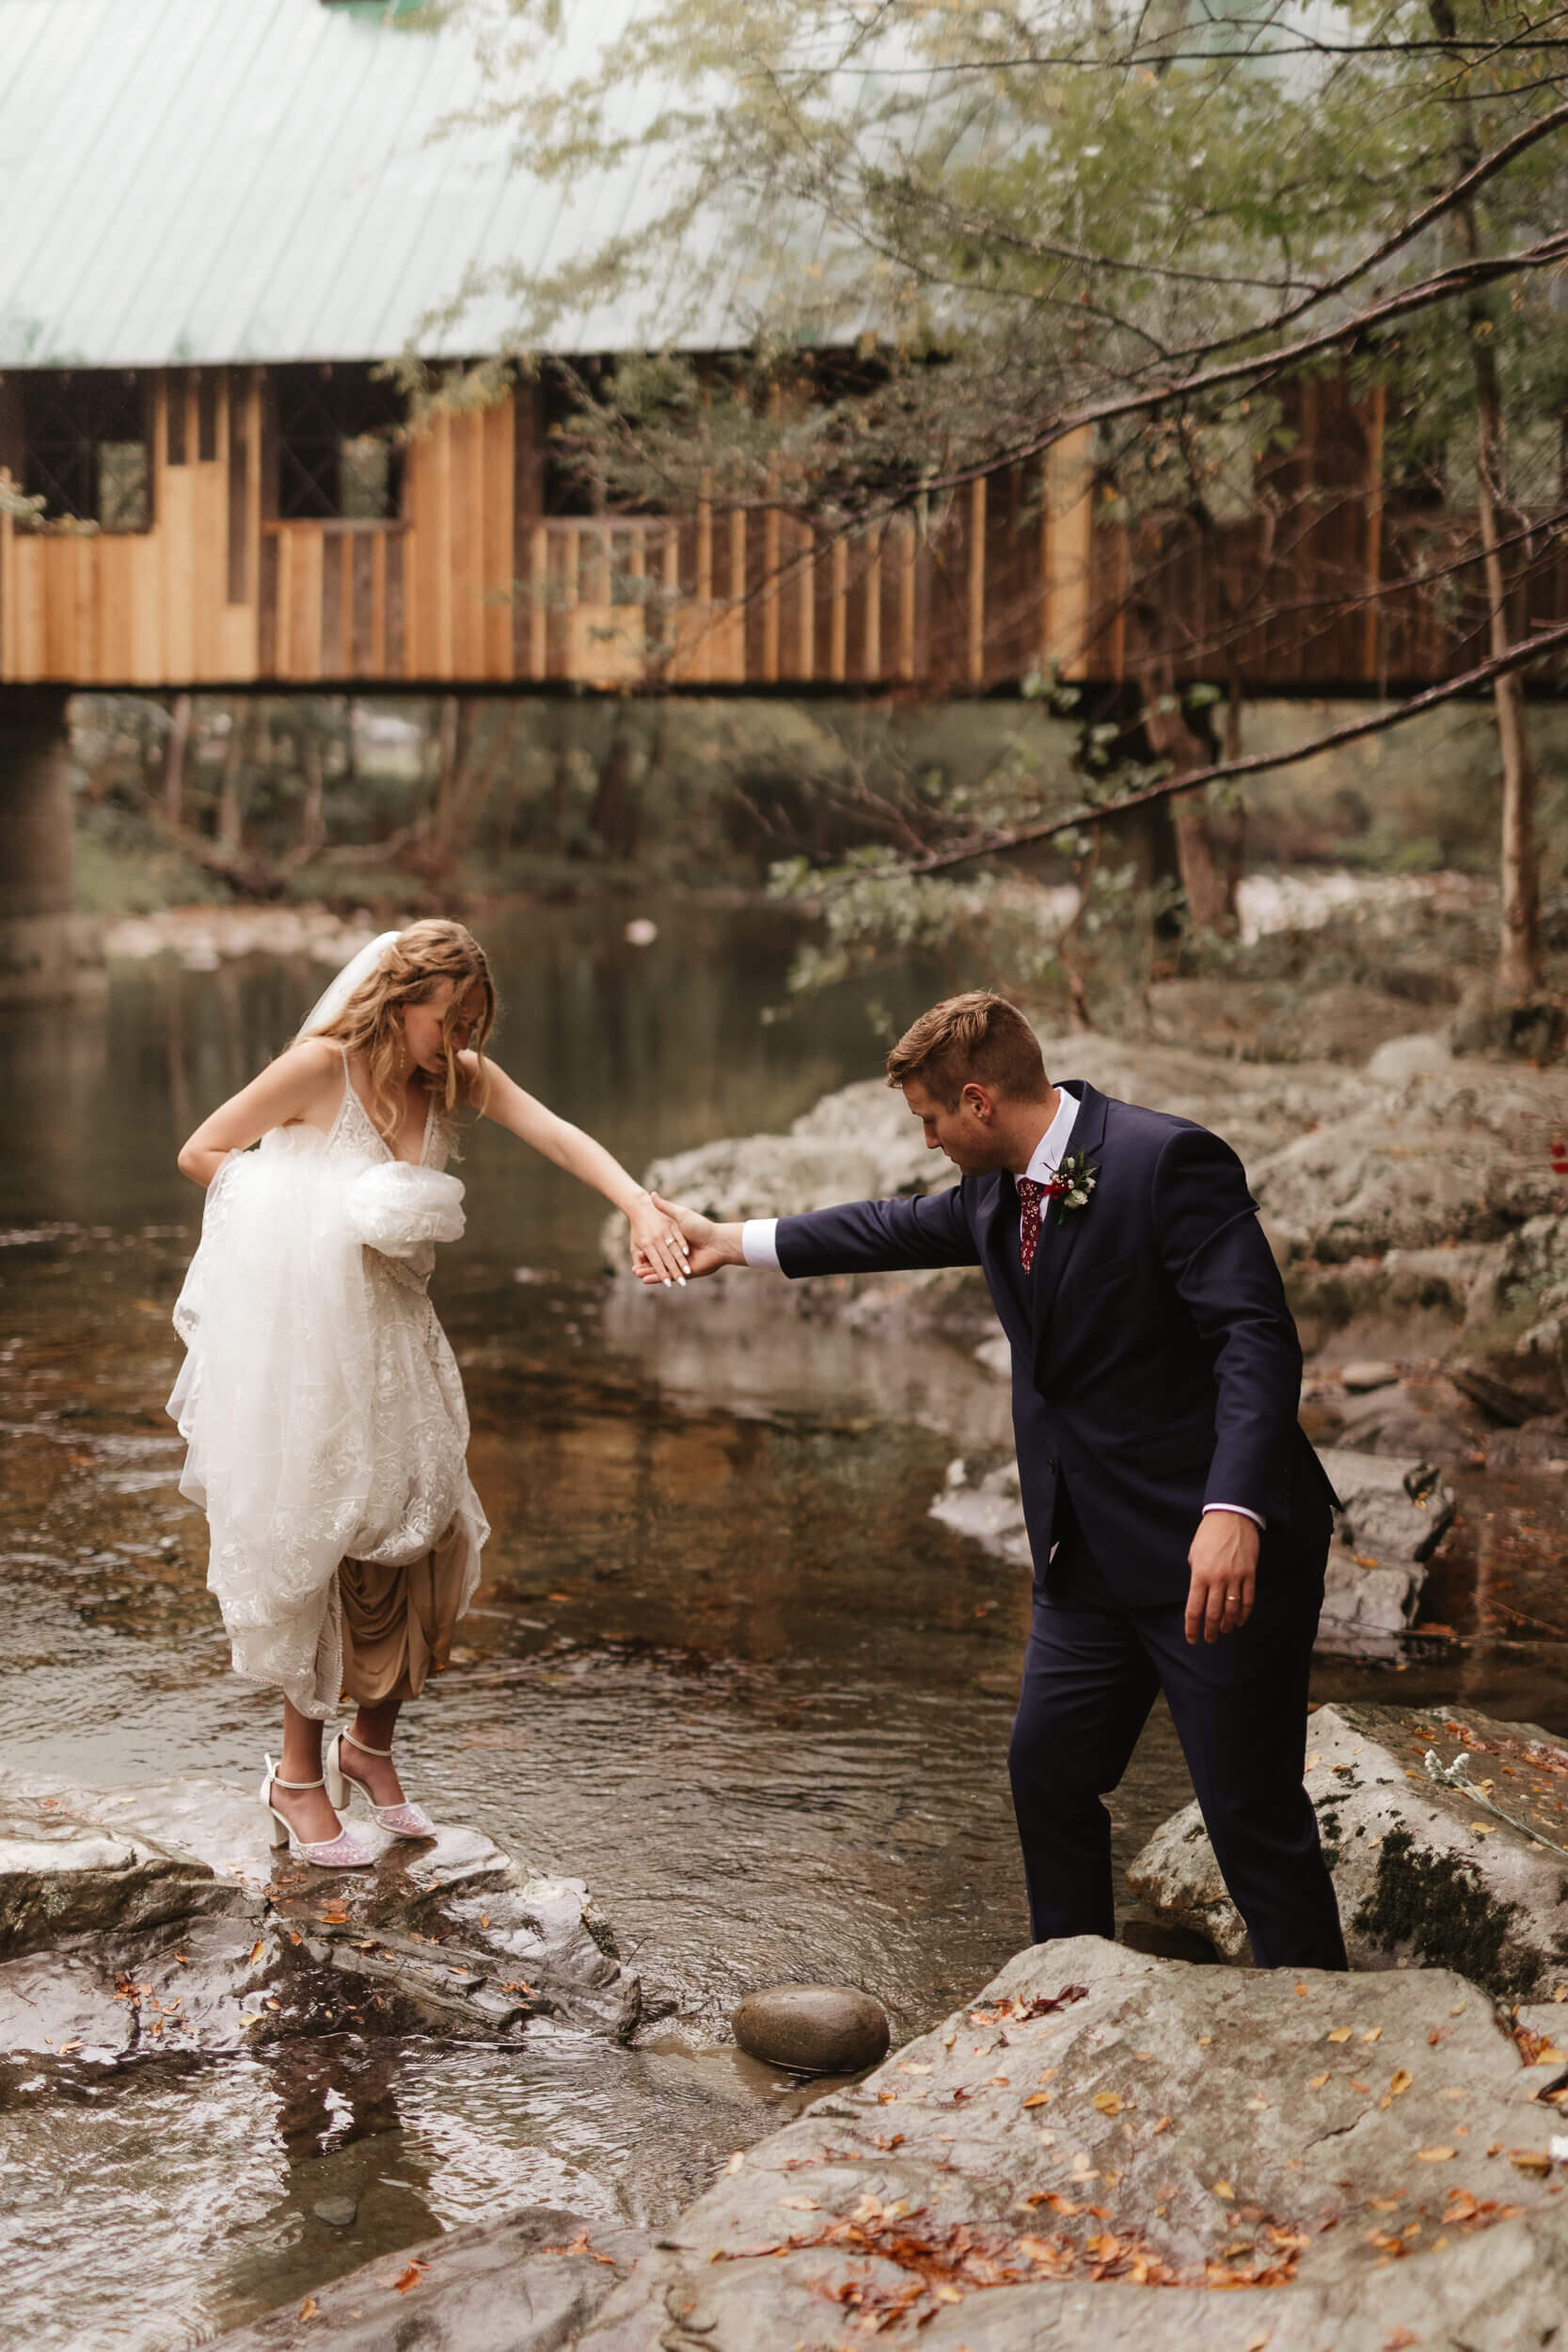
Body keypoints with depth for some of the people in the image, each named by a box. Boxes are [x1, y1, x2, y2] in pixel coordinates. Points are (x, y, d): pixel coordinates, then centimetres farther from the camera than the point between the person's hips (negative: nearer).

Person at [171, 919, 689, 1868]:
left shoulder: (459, 1075, 0)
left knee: (422, 1538, 5)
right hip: (302, 1336, -5)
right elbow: (200, 1153, -8)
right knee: (313, 1545, 0)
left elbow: (560, 1136, -13)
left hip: (392, 1335, 6)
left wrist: (642, 1206, -31)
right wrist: (329, 1207, -13)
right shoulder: (323, 1065, -14)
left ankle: (372, 1746, 26)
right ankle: (300, 1776, 14)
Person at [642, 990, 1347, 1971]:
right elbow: (903, 1228, 30)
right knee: (1049, 1770, 16)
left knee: (1251, 1808, -4)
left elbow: (1257, 1335, -25)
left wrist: (1235, 1511, -36)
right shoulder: (998, 1193, 9)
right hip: (1092, 1551, 9)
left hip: (1218, 1550, -9)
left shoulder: (1167, 1160, -18)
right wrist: (737, 1241, 38)